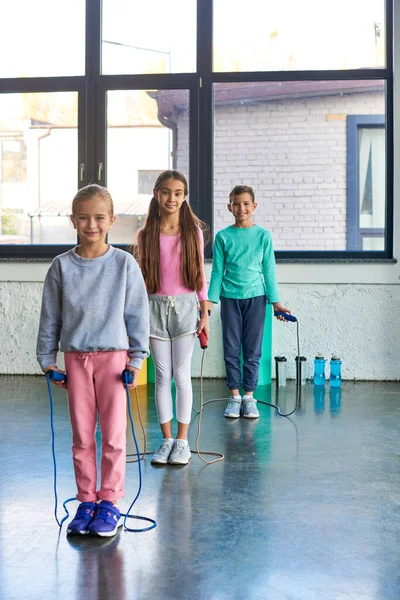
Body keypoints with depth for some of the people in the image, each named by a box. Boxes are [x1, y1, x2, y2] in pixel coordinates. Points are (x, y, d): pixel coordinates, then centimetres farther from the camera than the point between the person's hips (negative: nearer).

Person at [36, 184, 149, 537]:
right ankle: (87, 501, 20)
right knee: (82, 436, 8)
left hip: (113, 356, -2)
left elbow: (137, 314, 0)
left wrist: (136, 358, -2)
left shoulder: (124, 263, -3)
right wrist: (48, 360, 7)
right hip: (75, 358, 2)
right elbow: (50, 316, 8)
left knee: (113, 435, 1)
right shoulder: (62, 266, 2)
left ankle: (110, 502, 13)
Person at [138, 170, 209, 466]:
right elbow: (142, 277, 7)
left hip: (185, 307, -1)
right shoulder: (147, 234, 3)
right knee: (162, 376, 6)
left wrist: (205, 314, -1)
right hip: (156, 307, 1)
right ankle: (167, 439, 15)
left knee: (181, 375, 1)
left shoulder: (194, 231, 1)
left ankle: (182, 441, 11)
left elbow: (200, 276, 3)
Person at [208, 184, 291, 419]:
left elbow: (269, 270, 5)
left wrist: (275, 301, 1)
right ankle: (235, 396, 13)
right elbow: (217, 271, 4)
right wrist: (211, 300, -2)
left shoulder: (263, 236, 2)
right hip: (230, 297, 0)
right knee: (231, 349, 4)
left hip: (255, 297, 0)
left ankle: (249, 396, 14)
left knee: (253, 350, 4)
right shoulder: (223, 236, 2)